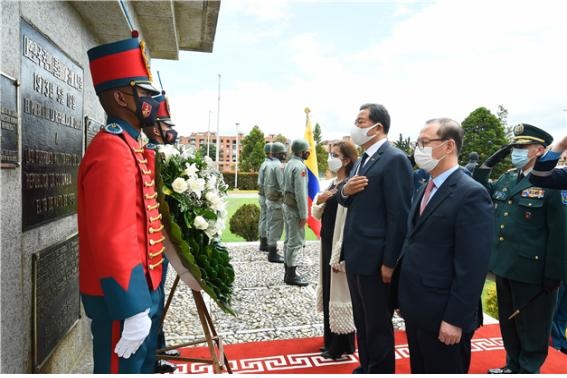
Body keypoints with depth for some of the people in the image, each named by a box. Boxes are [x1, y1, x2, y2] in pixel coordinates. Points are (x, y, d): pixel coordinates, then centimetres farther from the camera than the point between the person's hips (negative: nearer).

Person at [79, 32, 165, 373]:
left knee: (143, 365, 23)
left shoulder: (132, 147, 10)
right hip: (123, 298, -9)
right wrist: (135, 311, -24)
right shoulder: (112, 153, -21)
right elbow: (112, 242, -27)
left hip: (143, 288, 9)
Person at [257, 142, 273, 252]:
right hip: (267, 196, -10)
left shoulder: (264, 164, 15)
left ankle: (263, 243, 22)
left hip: (262, 195, 10)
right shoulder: (269, 165, -17)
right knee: (266, 220, -4)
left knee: (263, 219, 14)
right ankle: (264, 244, 2)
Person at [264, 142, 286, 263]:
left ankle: (271, 251, 22)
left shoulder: (269, 165, 13)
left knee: (270, 225, 14)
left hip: (269, 199, 10)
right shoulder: (279, 166, -16)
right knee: (276, 227, -5)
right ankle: (273, 254, -1)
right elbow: (282, 185, -21)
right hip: (277, 200, -10)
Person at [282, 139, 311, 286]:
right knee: (296, 241, -3)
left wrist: (286, 201, 12)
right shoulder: (300, 166, -18)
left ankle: (288, 271, 24)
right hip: (295, 208, -10)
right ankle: (292, 275, 3)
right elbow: (301, 193, -21)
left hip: (287, 204, 10)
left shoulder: (289, 164, 11)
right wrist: (303, 214, -19)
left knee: (289, 240, 15)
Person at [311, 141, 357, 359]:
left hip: (340, 246, -9)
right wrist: (318, 201, -8)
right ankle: (331, 339, 35)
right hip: (326, 243, 9)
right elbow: (317, 215, 14)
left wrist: (339, 255, -21)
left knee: (339, 292, 3)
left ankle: (341, 345, 21)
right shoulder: (332, 184, 10)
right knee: (328, 290, 18)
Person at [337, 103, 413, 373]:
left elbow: (399, 215, -19)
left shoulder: (394, 159, -15)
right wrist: (344, 190, -7)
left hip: (375, 259, -9)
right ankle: (366, 368, 41)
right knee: (362, 321, 23)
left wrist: (389, 262, -19)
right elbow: (346, 201, 17)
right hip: (355, 255, 9)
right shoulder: (362, 160, 13)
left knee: (378, 325, 9)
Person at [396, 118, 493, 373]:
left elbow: (472, 266, -19)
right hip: (415, 309, 8)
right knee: (419, 370, 22)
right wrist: (404, 298, 12)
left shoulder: (471, 194, -16)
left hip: (442, 315, -8)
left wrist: (455, 319, -18)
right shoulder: (424, 190, 11)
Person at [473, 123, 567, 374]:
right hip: (504, 265, 7)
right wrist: (490, 162, 6)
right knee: (508, 323, 21)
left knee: (532, 329, 11)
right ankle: (513, 366, 38)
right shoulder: (507, 178, 9)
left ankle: (529, 370, 28)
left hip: (531, 271, -7)